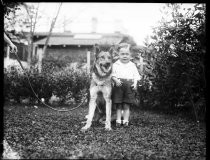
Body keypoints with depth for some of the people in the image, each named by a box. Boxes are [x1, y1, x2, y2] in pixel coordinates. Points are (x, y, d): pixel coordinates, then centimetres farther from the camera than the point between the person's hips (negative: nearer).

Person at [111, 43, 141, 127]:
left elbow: (136, 76, 9)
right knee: (118, 105, 4)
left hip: (129, 86, 1)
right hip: (119, 85, -1)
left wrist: (135, 83, -6)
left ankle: (125, 120, 8)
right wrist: (116, 80, -18)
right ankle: (118, 120, 10)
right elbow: (112, 75, 1)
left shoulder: (132, 65, 11)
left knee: (127, 105, 3)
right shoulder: (116, 64, 6)